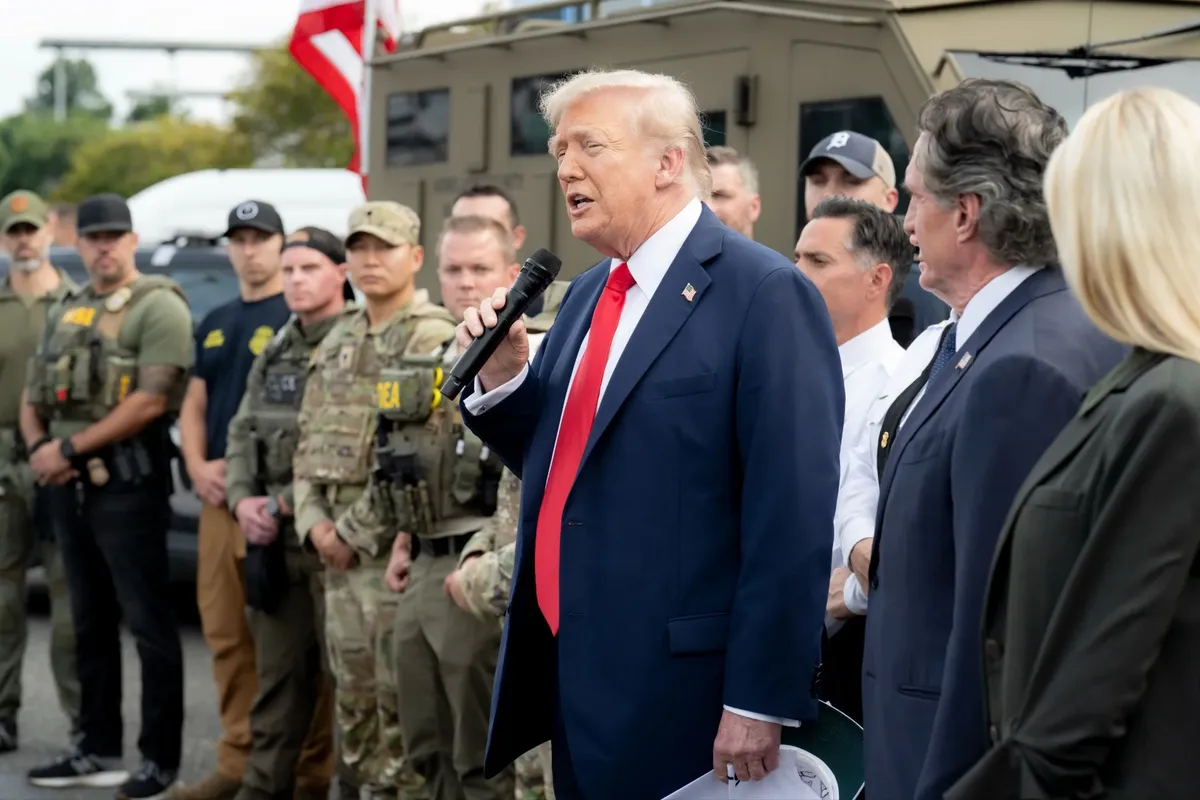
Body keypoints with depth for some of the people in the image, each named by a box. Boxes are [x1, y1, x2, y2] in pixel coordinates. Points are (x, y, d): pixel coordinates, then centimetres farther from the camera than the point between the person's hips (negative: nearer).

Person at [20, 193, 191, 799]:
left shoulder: (159, 306, -7)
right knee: (90, 622, 13)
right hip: (69, 486, 8)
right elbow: (32, 397, 20)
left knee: (148, 623, -4)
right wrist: (39, 447, -2)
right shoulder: (65, 312, 17)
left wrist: (69, 447, -16)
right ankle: (97, 750, 21)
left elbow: (151, 400, -17)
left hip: (128, 482, -8)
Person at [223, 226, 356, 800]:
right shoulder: (275, 355, 17)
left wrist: (301, 500, -15)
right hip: (274, 537, 7)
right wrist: (243, 499, 1)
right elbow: (242, 434, 18)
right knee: (277, 675, 12)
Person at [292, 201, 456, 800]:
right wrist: (314, 521, 2)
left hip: (397, 547, -8)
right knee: (354, 700, 14)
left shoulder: (433, 338, -10)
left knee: (402, 703, -6)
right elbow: (308, 440, 18)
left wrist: (354, 533, -14)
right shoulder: (337, 343, 17)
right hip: (339, 550, 8)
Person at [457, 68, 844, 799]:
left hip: (681, 698, -8)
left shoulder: (764, 294, -13)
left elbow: (792, 518, -18)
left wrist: (759, 703, -20)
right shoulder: (590, 294, 13)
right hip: (573, 681, 8)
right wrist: (502, 375, 2)